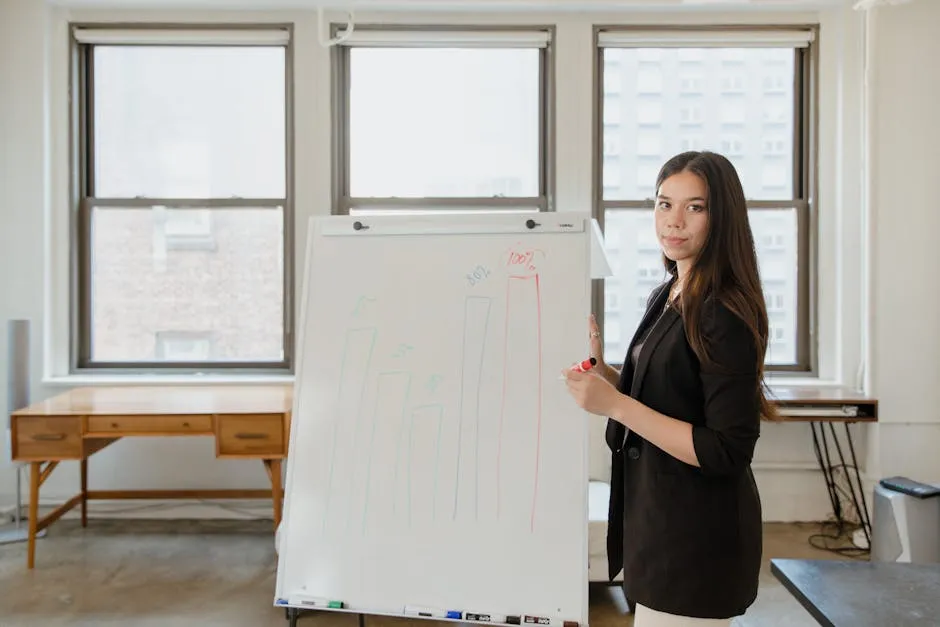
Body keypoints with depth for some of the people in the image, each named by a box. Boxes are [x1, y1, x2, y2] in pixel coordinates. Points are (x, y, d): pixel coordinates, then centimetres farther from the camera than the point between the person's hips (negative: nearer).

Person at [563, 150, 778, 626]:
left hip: (698, 539, -9)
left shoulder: (724, 315, -20)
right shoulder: (666, 297, 7)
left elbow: (728, 452, -23)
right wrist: (600, 369, -3)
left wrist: (615, 404, -27)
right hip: (659, 520, 9)